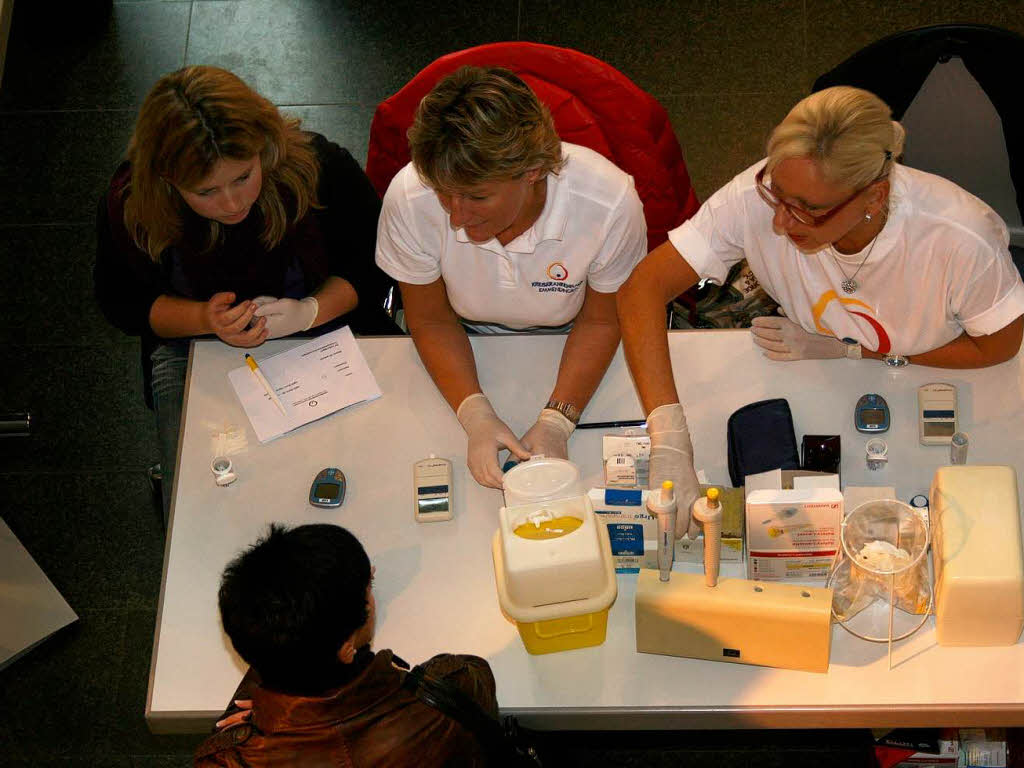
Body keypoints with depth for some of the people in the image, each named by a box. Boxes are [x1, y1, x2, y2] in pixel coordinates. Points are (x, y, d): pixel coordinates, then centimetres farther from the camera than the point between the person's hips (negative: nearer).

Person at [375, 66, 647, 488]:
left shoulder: (611, 203, -31)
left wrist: (557, 422, -24)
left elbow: (600, 320, -12)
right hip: (468, 345, 1)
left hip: (565, 342, -1)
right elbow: (432, 320, -10)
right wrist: (475, 415, -24)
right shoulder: (409, 199, -29)